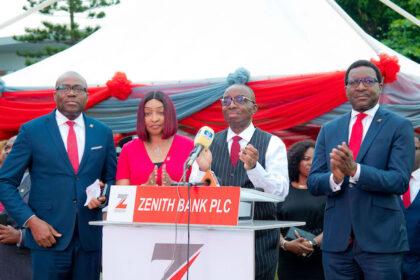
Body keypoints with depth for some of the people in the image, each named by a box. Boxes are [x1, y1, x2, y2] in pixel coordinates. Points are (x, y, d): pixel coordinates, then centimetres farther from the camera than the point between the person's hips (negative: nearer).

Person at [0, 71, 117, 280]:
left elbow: (111, 179, 20)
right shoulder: (32, 130, 2)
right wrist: (31, 221, -11)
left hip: (89, 239, 3)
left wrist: (103, 196, -4)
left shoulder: (103, 133, 11)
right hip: (48, 237, -3)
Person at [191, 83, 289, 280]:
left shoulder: (272, 144, 2)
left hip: (259, 238, -2)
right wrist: (203, 169, -16)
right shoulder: (208, 144, 10)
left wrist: (253, 167, -26)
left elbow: (281, 192, -10)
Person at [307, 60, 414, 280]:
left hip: (381, 240, -3)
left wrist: (355, 170, -23)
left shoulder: (399, 127, 1)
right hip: (337, 241, 4)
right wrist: (335, 178, -16)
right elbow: (312, 183, 7)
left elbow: (400, 182, -10)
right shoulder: (329, 130, 13)